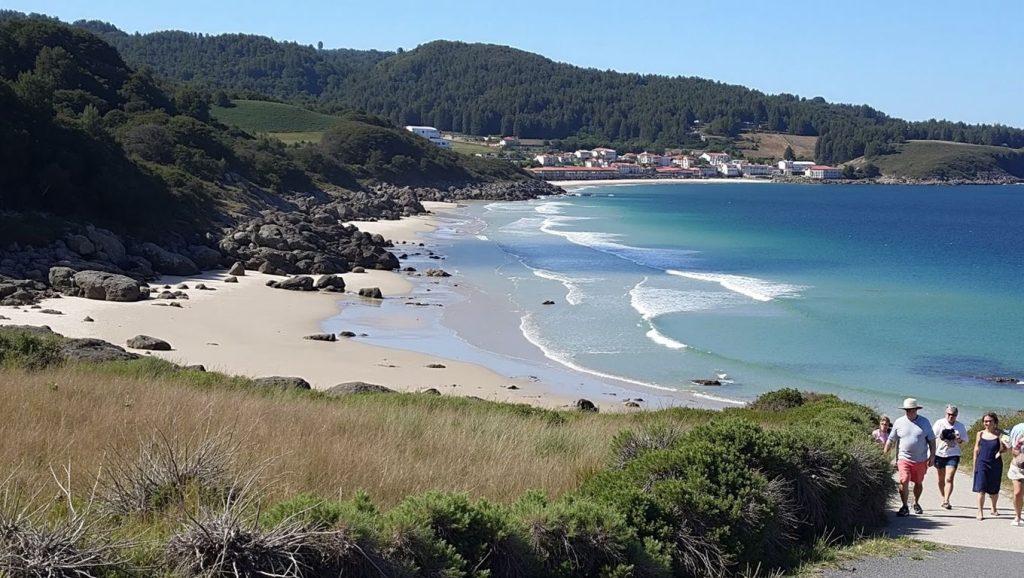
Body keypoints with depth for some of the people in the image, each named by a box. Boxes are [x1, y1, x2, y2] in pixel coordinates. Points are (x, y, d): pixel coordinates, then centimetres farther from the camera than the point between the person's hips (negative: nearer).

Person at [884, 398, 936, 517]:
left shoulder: (924, 422, 3)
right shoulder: (899, 422, 1)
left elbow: (931, 440, 7)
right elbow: (890, 440, 6)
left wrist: (932, 455, -1)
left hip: (921, 460, 1)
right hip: (904, 459, -1)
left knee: (918, 483, 14)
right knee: (904, 481, -15)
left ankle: (916, 503, 36)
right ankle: (905, 507, -8)